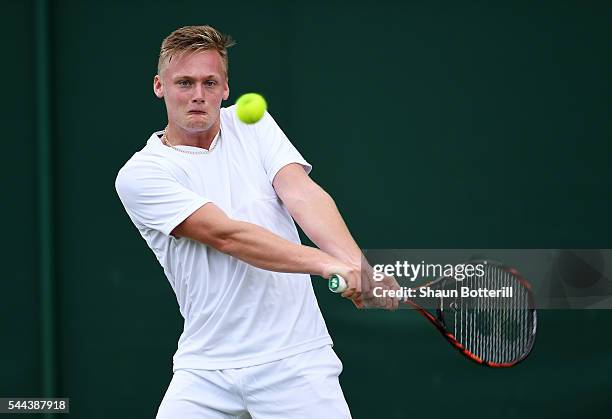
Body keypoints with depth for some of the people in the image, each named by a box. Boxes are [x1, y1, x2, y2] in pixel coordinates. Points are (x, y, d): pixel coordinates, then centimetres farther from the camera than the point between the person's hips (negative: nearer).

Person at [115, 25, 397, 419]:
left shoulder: (251, 125, 8)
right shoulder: (139, 175, -5)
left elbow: (302, 194, -7)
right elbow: (226, 236, -17)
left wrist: (358, 266, -25)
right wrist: (326, 264, -28)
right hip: (205, 368, -2)